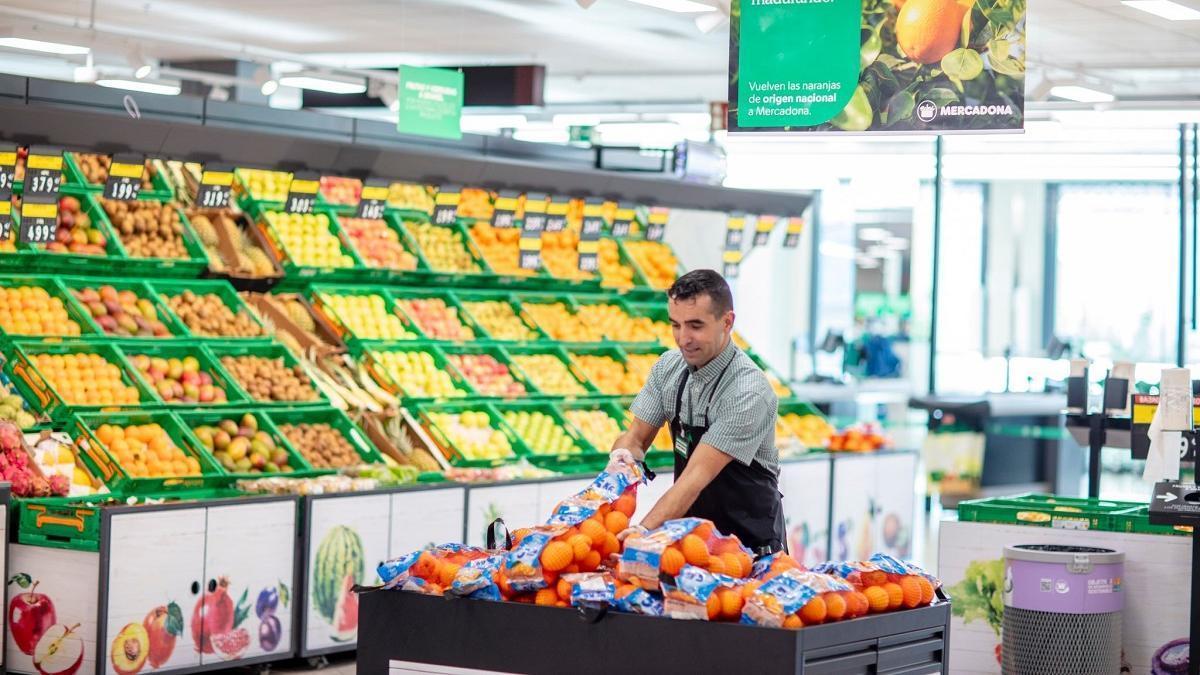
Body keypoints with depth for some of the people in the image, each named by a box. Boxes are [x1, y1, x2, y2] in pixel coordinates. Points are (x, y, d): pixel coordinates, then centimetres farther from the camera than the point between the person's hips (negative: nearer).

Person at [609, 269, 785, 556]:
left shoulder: (749, 392, -21)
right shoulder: (669, 366, 0)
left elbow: (698, 475, -27)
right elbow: (636, 437, 6)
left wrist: (644, 530, -37)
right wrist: (624, 455, -19)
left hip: (749, 541, -6)